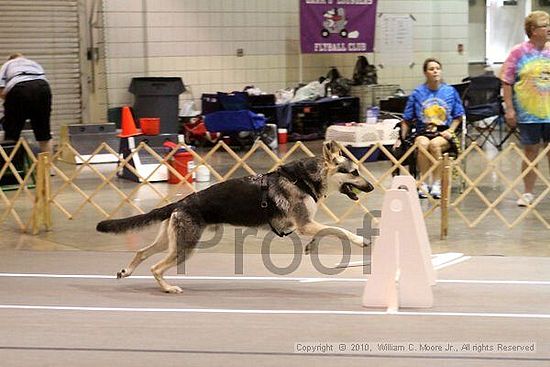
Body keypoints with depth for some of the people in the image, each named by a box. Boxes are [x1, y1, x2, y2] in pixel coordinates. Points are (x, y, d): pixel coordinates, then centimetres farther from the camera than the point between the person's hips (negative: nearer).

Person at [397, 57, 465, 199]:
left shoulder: (450, 91, 9)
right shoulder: (417, 93, 7)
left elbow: (458, 116, 14)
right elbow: (407, 120, 11)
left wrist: (450, 131, -2)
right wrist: (402, 138, 0)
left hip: (443, 134, 0)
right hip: (422, 132, 0)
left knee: (435, 144, -34)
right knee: (422, 144, -34)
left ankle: (436, 184, -30)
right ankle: (423, 184, -30)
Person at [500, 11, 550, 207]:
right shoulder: (519, 52, -4)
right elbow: (507, 83, -3)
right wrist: (509, 109, -9)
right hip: (528, 113, -3)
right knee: (531, 152, 6)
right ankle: (528, 193, 19)